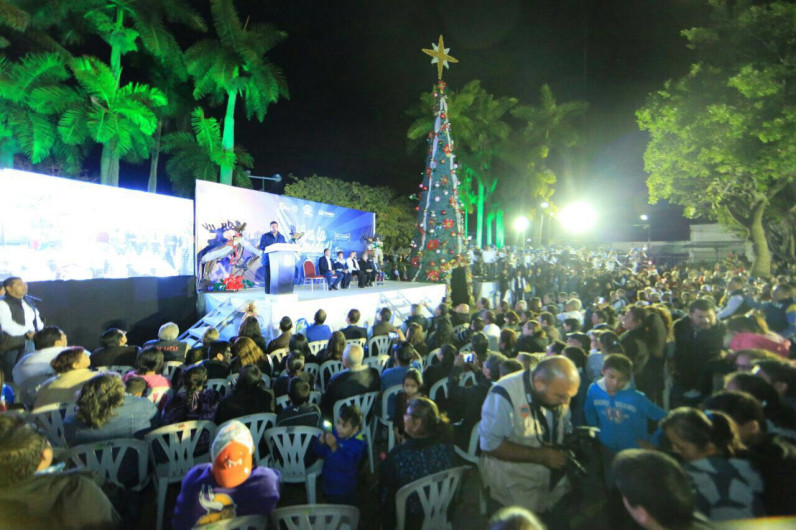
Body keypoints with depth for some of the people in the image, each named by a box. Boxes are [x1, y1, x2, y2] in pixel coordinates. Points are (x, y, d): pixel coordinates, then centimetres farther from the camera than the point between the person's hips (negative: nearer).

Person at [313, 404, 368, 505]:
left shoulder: (359, 443, -26)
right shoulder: (335, 433, -10)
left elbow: (347, 465, -36)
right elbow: (320, 452, -2)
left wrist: (334, 447, -45)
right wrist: (321, 442, -24)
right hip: (327, 486, 6)